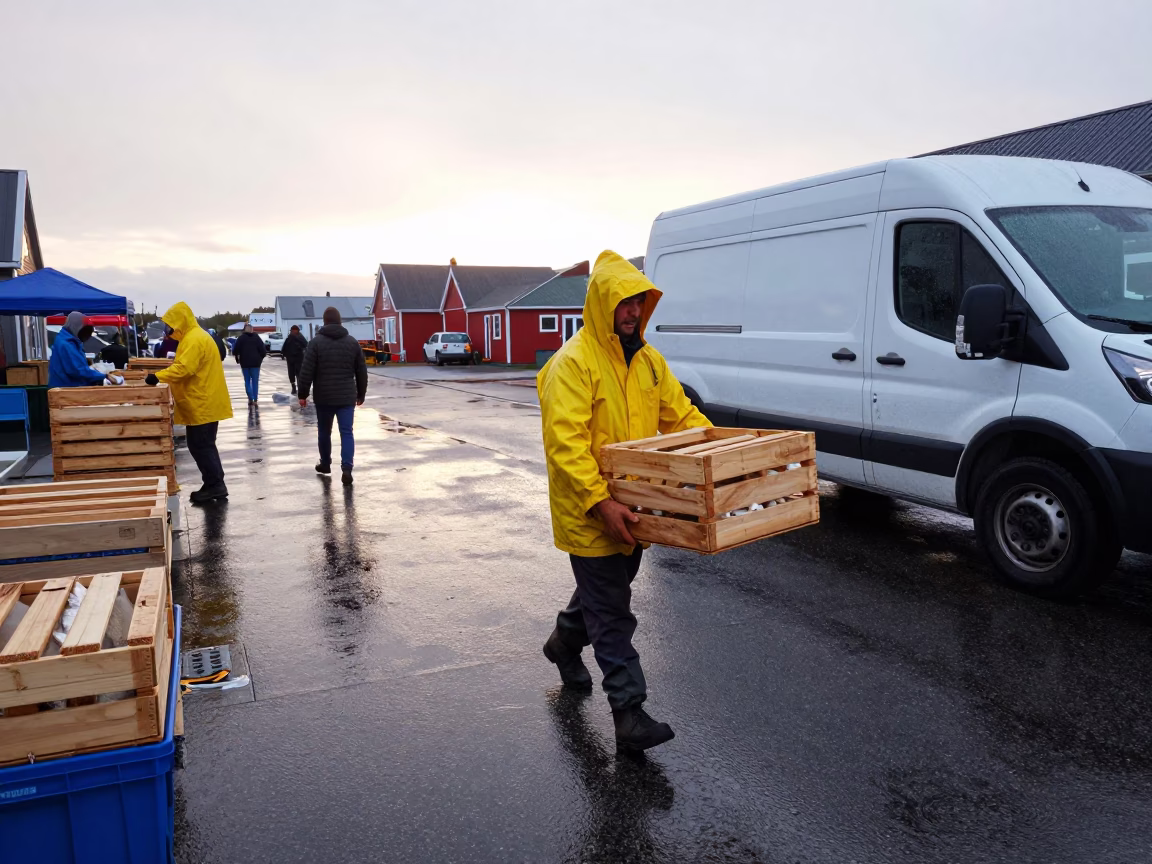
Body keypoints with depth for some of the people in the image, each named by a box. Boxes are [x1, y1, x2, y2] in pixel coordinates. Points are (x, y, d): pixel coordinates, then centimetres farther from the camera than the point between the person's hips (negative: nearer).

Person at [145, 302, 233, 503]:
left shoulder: (194, 339, -17)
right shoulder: (195, 336, 17)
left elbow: (183, 368, -26)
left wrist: (158, 376, -21)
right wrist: (163, 376, 14)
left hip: (202, 404, -11)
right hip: (205, 403, 11)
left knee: (200, 446, -5)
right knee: (204, 445, 14)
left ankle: (215, 485, 0)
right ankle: (214, 484, 18)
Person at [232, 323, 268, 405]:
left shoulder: (241, 338, -2)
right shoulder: (257, 337, 1)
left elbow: (236, 350, -8)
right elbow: (263, 350, -4)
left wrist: (237, 358, 8)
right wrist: (260, 358, 10)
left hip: (245, 362, -1)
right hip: (255, 362, 1)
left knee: (247, 381, 9)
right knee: (255, 381, 5)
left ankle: (250, 398, -2)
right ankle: (255, 399, 0)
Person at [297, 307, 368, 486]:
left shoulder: (316, 342, -5)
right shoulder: (353, 342, 5)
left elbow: (306, 371, -8)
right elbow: (362, 372, 9)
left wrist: (303, 394, 1)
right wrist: (361, 394, 19)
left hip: (323, 397, -1)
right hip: (347, 397, 1)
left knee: (324, 431, 16)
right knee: (347, 433, 0)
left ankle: (325, 464, 32)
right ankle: (347, 469, -13)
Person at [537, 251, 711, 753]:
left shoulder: (648, 359, 8)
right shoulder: (574, 363, -17)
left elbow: (680, 415, 14)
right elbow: (566, 443, -24)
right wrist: (600, 503, -30)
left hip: (633, 508, 8)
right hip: (591, 514, -8)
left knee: (606, 588, 25)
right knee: (613, 614, -1)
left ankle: (565, 642, 52)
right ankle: (629, 715, 8)